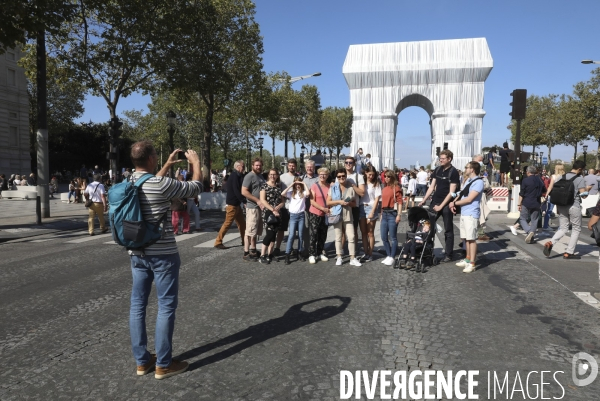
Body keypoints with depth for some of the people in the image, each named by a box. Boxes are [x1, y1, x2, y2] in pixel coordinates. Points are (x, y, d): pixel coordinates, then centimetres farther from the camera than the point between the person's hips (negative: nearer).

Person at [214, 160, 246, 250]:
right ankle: (218, 242, -2)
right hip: (232, 204, -10)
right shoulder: (234, 176, -15)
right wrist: (244, 201, -19)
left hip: (237, 204, 10)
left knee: (242, 223, 14)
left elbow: (241, 189, 14)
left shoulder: (238, 176, 15)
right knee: (227, 223, -8)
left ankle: (244, 240, 23)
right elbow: (236, 191, -22)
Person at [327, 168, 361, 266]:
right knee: (338, 237, 5)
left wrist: (349, 203, -12)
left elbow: (354, 203, 10)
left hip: (348, 216, 1)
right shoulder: (333, 188, 2)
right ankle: (339, 257, 13)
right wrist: (339, 202, -14)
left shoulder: (350, 188, 5)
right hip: (336, 215, -1)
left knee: (351, 237, -3)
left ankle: (353, 258, 3)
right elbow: (328, 202, -1)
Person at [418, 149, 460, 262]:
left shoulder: (453, 172, -9)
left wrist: (441, 206, -14)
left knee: (448, 231, 4)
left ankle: (448, 255, 11)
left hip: (446, 204, -6)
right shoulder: (437, 170, 8)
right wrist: (423, 200, 4)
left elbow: (451, 192, -12)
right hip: (434, 202, 6)